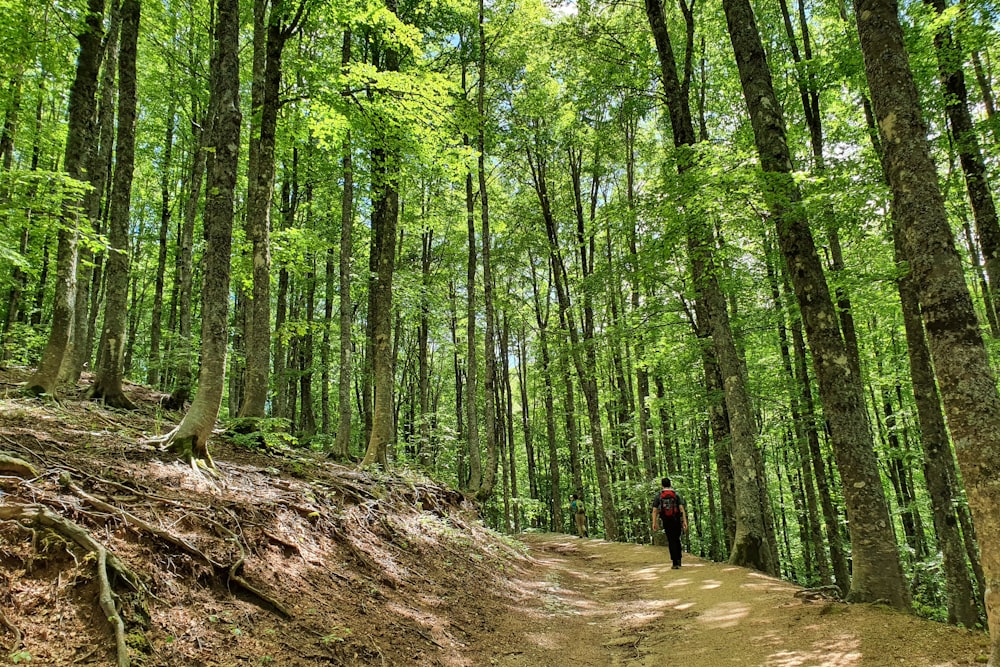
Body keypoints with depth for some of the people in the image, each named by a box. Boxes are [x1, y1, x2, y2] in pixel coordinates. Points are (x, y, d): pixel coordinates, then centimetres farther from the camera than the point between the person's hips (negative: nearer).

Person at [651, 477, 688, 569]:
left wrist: (654, 523, -3)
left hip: (666, 521, 0)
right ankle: (678, 560, 18)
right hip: (676, 520, 1)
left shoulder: (658, 496, 2)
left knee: (671, 541, 4)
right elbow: (682, 508, -6)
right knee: (677, 540, 19)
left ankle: (675, 563, -1)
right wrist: (685, 521, -7)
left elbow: (655, 510, -4)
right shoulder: (676, 494, 2)